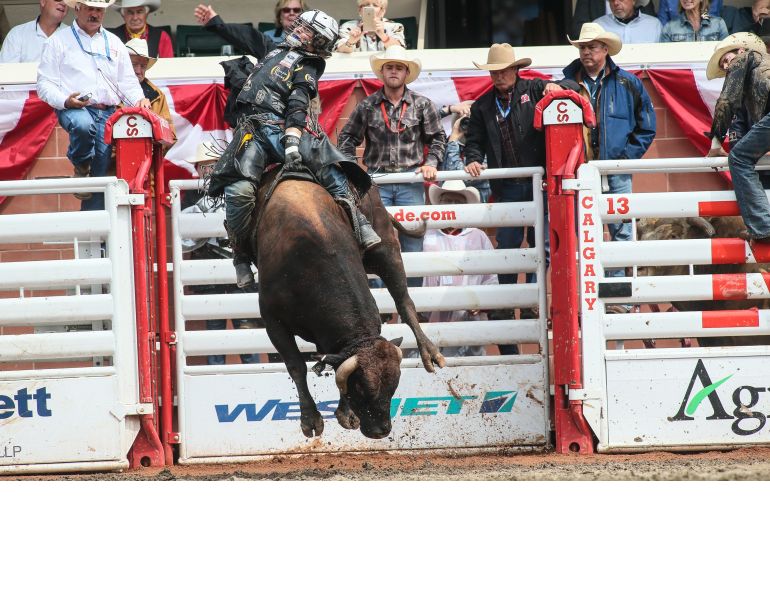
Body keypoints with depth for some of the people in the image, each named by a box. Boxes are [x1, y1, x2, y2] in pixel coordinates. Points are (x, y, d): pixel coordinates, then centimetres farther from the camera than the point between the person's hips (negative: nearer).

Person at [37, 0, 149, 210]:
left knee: (101, 175, -6)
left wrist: (139, 100, -2)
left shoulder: (114, 43, 22)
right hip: (73, 109, -4)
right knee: (83, 125, -39)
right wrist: (65, 100, -19)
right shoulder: (59, 41, 8)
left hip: (107, 112, 4)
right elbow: (45, 83, 1)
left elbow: (127, 82, 21)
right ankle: (81, 167, -10)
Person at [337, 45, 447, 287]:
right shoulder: (367, 106, 5)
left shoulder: (421, 104, 4)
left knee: (412, 241, 1)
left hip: (411, 181, 0)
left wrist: (431, 163, -5)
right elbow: (347, 137, 10)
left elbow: (438, 137, 8)